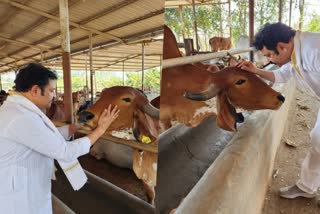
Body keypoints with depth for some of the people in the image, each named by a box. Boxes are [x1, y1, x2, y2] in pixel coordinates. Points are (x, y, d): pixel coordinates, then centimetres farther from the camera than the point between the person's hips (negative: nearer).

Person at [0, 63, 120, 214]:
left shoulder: (17, 108, 3)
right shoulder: (22, 118, -29)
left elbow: (50, 135, 6)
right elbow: (67, 152, -27)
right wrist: (101, 128, -20)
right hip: (18, 199, -9)